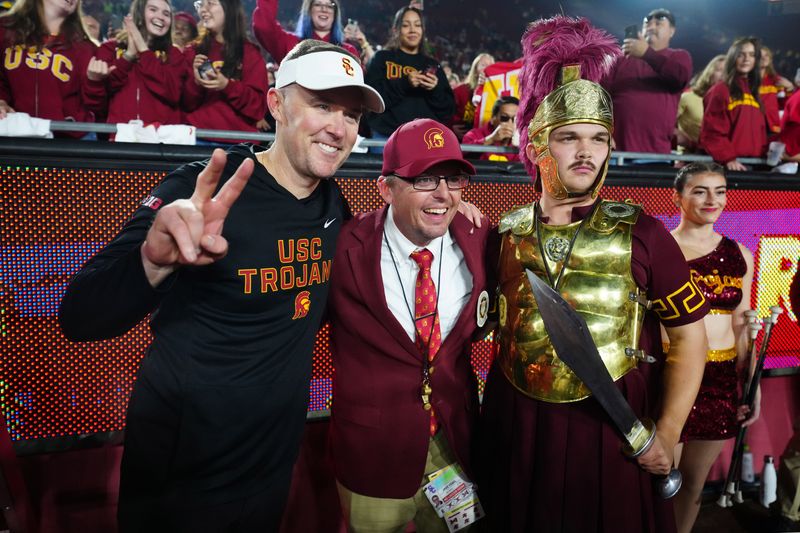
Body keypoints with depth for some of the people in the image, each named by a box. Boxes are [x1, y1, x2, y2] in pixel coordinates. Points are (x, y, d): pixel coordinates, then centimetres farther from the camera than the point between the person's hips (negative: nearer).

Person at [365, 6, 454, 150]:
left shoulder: (432, 65, 17)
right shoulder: (382, 58, 9)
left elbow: (448, 110, 12)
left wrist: (436, 90, -7)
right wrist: (404, 84, -15)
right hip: (387, 137, -2)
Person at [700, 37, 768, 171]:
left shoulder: (754, 93, 20)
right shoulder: (720, 91, -2)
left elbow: (760, 132, 22)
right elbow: (712, 133, -10)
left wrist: (765, 154, 6)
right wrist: (728, 158, -19)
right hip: (725, 165, -7)